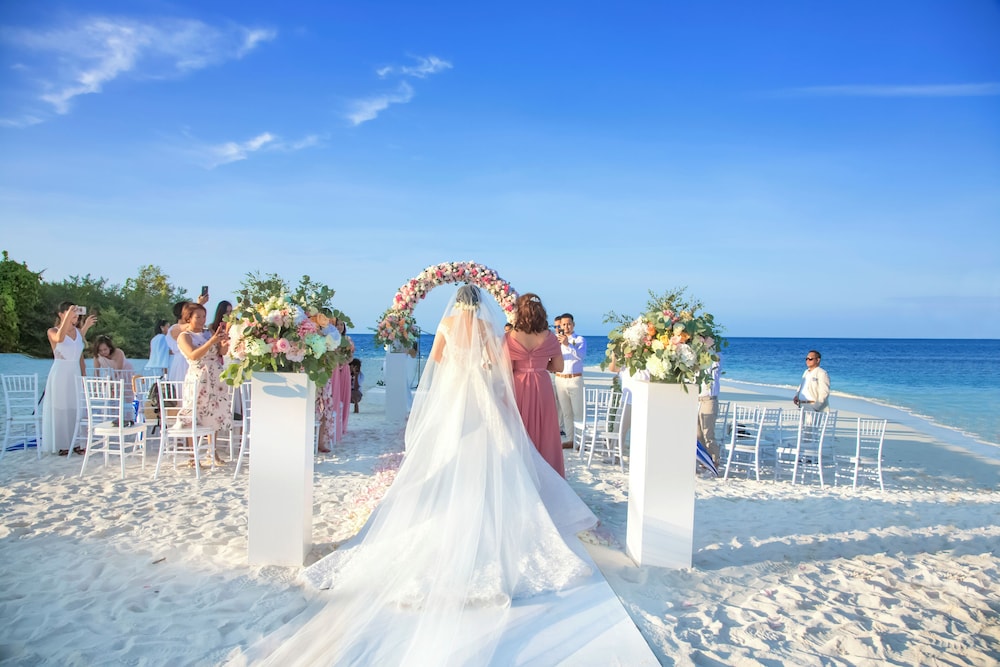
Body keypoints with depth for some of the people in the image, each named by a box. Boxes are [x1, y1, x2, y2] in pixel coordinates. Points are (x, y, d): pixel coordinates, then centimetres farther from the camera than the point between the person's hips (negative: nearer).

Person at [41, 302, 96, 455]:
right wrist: (68, 316, -33)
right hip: (60, 375, -4)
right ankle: (62, 444, 6)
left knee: (77, 409, 5)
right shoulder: (52, 332, -4)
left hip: (76, 375, 5)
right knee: (61, 410, 0)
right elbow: (60, 338, -29)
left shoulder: (78, 331, 10)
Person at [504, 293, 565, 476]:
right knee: (543, 432, 13)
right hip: (542, 388, 2)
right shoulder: (549, 337, -5)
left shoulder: (510, 337, -11)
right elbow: (558, 366, 2)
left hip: (518, 389, -1)